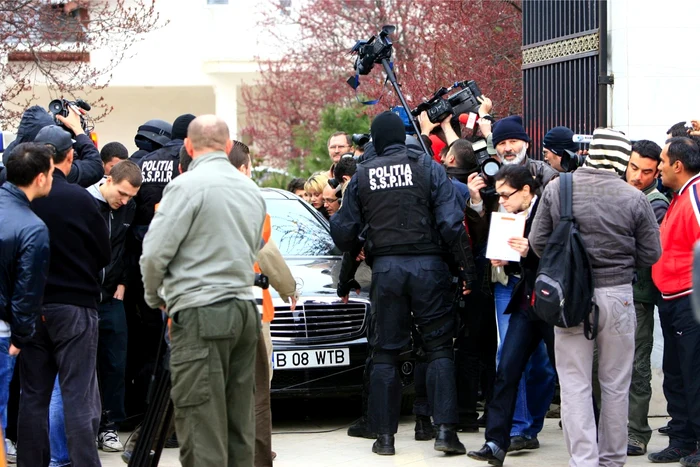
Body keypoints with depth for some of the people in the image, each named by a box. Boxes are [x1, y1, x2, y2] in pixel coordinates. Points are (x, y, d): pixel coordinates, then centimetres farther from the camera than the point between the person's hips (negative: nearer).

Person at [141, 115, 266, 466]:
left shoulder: (188, 186, -10)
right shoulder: (252, 191, 14)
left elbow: (155, 252, -11)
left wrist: (155, 296, 6)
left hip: (202, 316, -8)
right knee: (240, 427, 11)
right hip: (245, 311, 8)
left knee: (201, 431, -7)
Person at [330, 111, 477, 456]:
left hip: (385, 269, 1)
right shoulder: (428, 168, -1)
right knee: (439, 347, 5)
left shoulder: (362, 176, 3)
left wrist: (333, 219, 28)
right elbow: (451, 224, -8)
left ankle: (385, 435, 8)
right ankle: (445, 428, -5)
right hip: (428, 265, -1)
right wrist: (468, 268, -2)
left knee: (385, 353, 9)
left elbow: (344, 235, 6)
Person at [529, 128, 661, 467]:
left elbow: (537, 242, 0)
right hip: (616, 295, 0)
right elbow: (650, 254, -2)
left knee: (574, 384, 5)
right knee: (615, 385, 12)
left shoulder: (556, 188, -5)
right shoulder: (634, 199, -9)